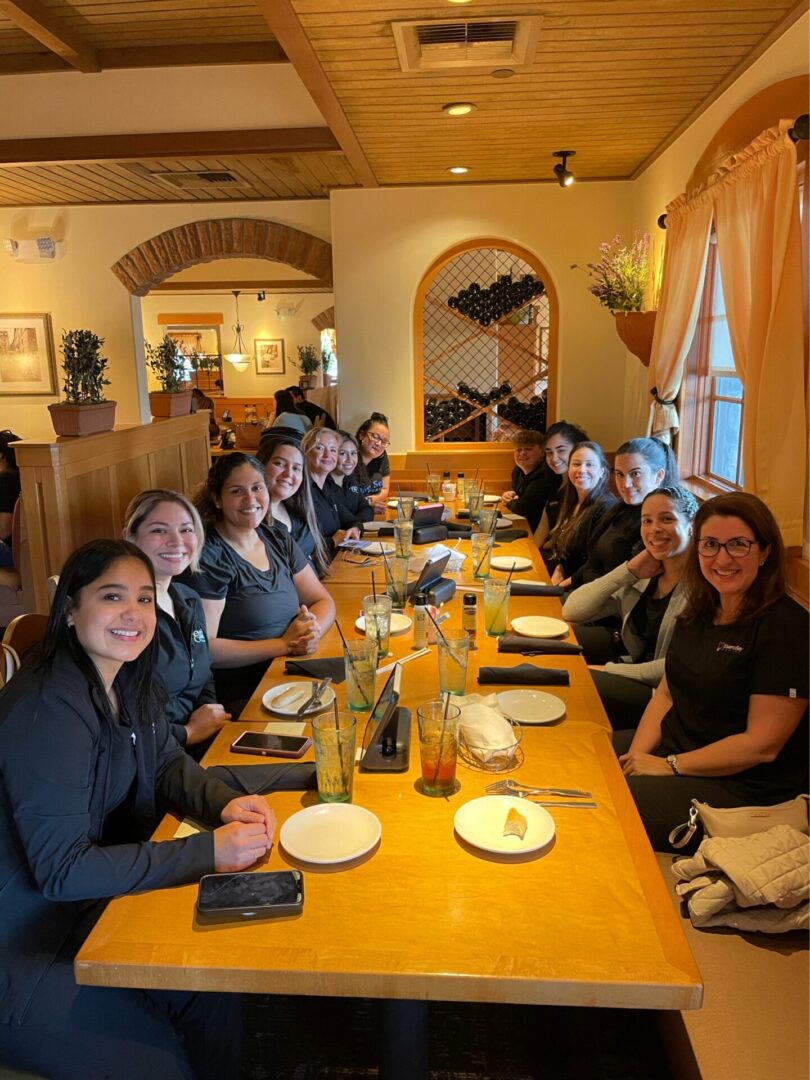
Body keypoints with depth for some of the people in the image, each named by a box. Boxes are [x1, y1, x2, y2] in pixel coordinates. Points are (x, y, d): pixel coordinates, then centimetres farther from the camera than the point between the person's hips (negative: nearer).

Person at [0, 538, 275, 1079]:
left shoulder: (128, 680, -3)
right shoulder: (48, 711, -29)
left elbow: (166, 762, 9)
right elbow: (61, 871, -28)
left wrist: (226, 805, -12)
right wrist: (207, 851, -29)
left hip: (97, 901, 8)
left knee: (216, 987, 1)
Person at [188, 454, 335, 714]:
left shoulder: (278, 539, 10)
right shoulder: (208, 556, -11)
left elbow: (323, 601, 12)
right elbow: (203, 647, -17)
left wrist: (312, 631, -10)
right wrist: (283, 645, -16)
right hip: (239, 700, -7)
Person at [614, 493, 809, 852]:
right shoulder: (699, 612, 7)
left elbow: (761, 745, -20)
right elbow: (666, 692, 9)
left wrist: (669, 766, -17)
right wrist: (635, 756, -7)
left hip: (740, 788, -8)